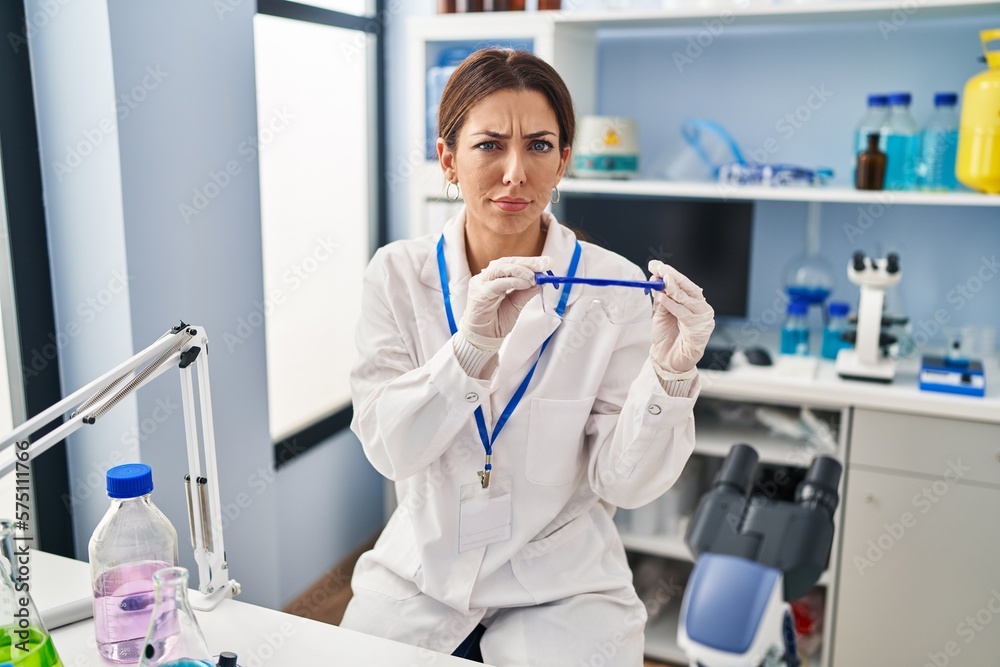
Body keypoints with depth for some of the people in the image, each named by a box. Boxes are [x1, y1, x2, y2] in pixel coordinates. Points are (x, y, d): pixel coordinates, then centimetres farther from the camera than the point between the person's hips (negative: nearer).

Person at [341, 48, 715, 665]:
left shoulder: (613, 286, -12)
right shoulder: (398, 273, -7)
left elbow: (624, 485, -11)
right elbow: (386, 447, -14)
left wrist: (670, 374, -29)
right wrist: (471, 346, -29)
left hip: (563, 589, 0)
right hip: (420, 575, 1)